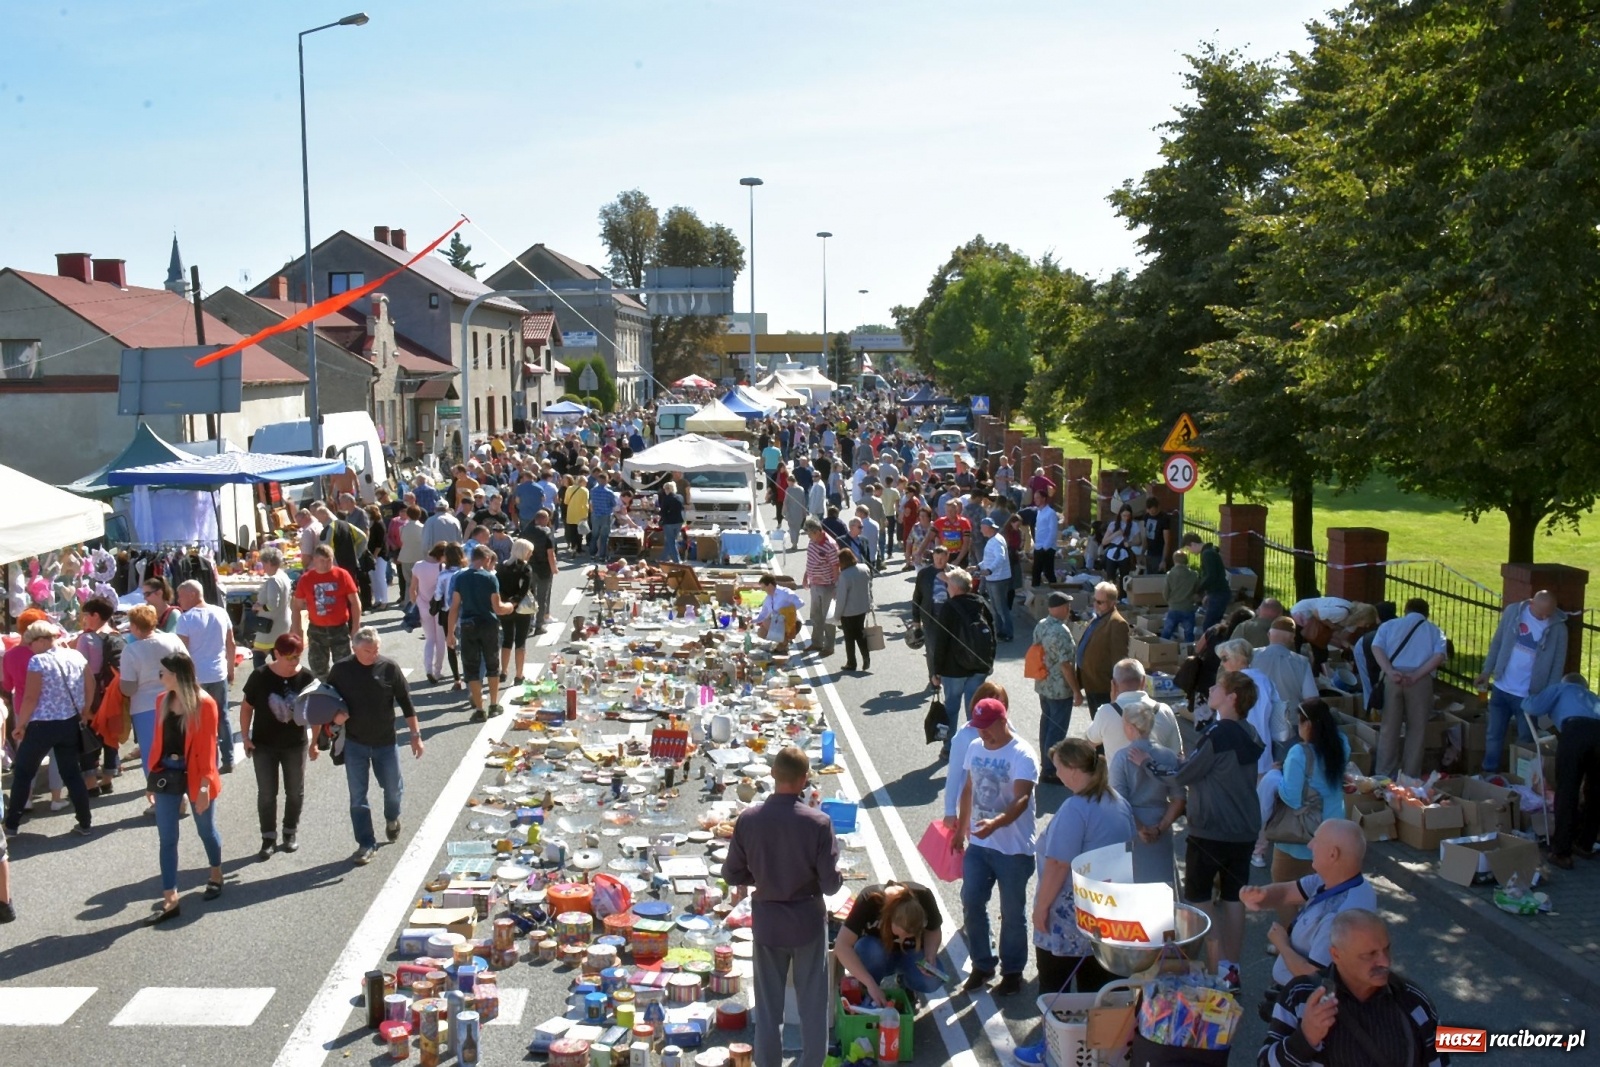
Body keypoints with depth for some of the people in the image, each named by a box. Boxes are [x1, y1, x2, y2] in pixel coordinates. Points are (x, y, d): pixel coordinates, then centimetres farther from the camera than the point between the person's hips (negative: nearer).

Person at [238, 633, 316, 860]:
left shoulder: (307, 678, -12)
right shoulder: (260, 676, -14)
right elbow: (247, 707, -3)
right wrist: (245, 737, -5)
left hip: (295, 745, 1)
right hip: (263, 745, -1)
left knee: (295, 792, 13)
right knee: (266, 793, 7)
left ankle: (290, 833, 31)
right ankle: (268, 838, 19)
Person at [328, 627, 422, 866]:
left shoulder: (389, 668, -10)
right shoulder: (341, 669, -8)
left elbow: (405, 702, -4)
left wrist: (415, 734, -3)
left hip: (385, 741, 0)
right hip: (354, 743, 0)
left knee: (393, 789, 15)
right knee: (357, 796, 3)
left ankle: (392, 819, 46)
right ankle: (366, 844, 15)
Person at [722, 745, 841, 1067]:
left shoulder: (748, 818, -12)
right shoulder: (818, 822, -19)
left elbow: (732, 874, -3)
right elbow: (831, 884, -16)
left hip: (766, 920, 2)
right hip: (807, 920, -2)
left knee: (768, 1004, 14)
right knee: (813, 1003, 13)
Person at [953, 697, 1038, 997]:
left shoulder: (1022, 755, -17)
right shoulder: (975, 747, 4)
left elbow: (1021, 799, -29)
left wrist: (996, 823, -45)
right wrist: (961, 829, 19)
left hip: (1013, 848, -6)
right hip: (977, 843, 6)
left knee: (1012, 913, 7)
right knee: (971, 904, 6)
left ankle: (1012, 972, 23)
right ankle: (982, 965, 24)